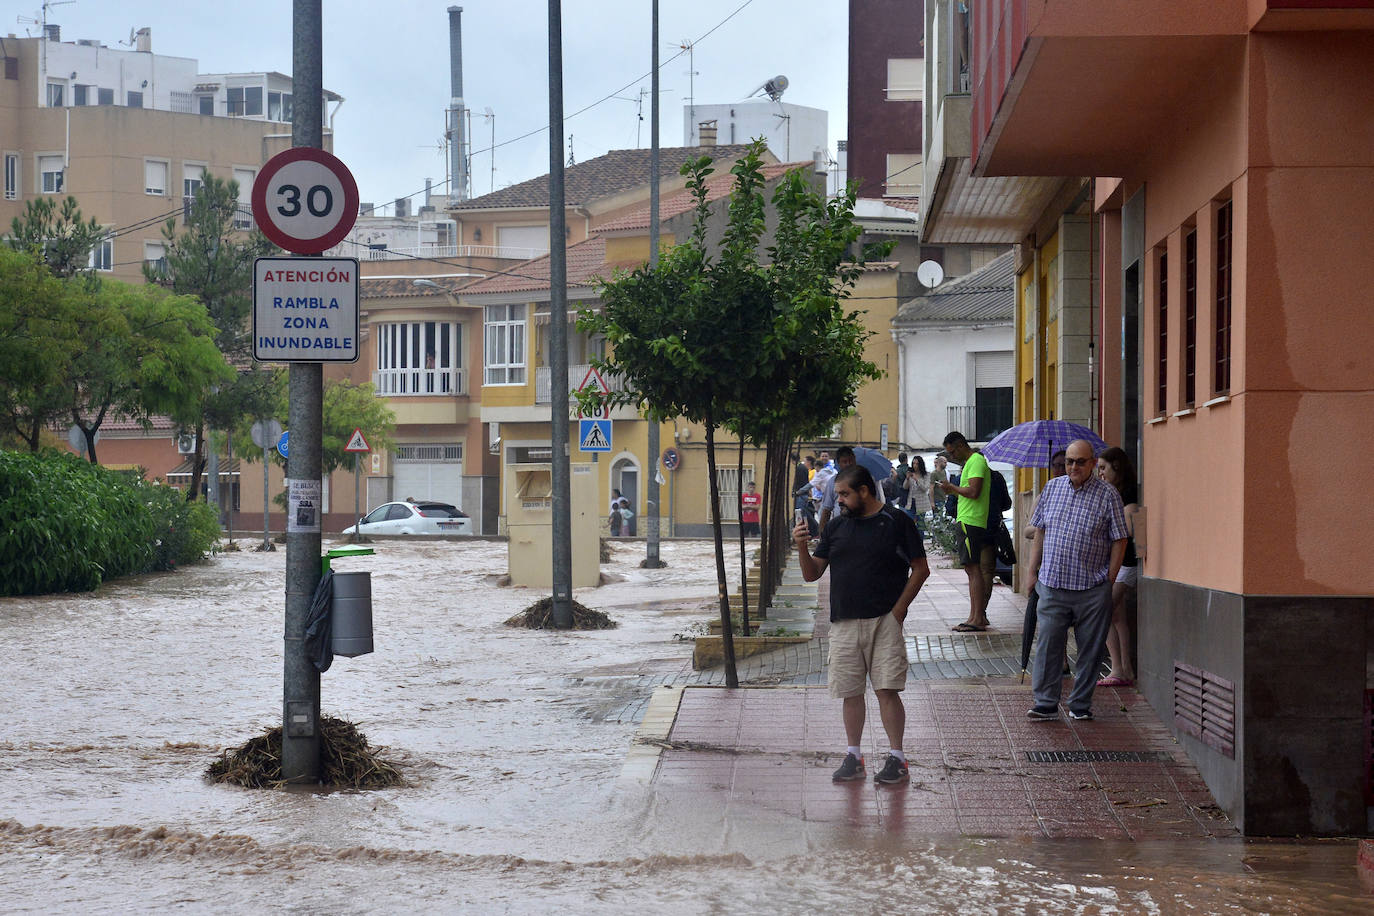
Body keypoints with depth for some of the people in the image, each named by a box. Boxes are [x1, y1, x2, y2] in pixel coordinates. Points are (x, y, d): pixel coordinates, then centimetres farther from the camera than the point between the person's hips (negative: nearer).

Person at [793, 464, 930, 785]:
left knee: (887, 689, -8)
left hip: (884, 621, -4)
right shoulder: (835, 528, 13)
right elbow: (812, 574, 13)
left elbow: (920, 569, 1)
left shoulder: (895, 522, 1)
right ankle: (853, 756, 16)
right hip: (844, 623, 4)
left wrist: (898, 608, -6)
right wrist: (802, 547, -6)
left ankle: (896, 757, 0)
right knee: (849, 691, 6)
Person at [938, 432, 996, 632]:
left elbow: (974, 492, -21)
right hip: (966, 521, 11)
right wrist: (953, 492, 13)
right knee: (972, 569, 10)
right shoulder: (970, 462, 22)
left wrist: (953, 487, -8)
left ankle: (978, 619, -14)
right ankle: (976, 616, 11)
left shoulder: (976, 461, -10)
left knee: (974, 569, -12)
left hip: (970, 522, -11)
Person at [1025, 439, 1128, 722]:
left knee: (1090, 650, 4)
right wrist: (1033, 570, 12)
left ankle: (1081, 705, 15)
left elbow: (1119, 540, -1)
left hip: (1092, 590, -2)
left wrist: (1109, 582, -5)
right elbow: (1039, 531, 16)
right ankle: (1046, 704, 6)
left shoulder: (1107, 494, -2)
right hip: (1052, 585, 2)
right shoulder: (1052, 488, 9)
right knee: (1048, 645, -1)